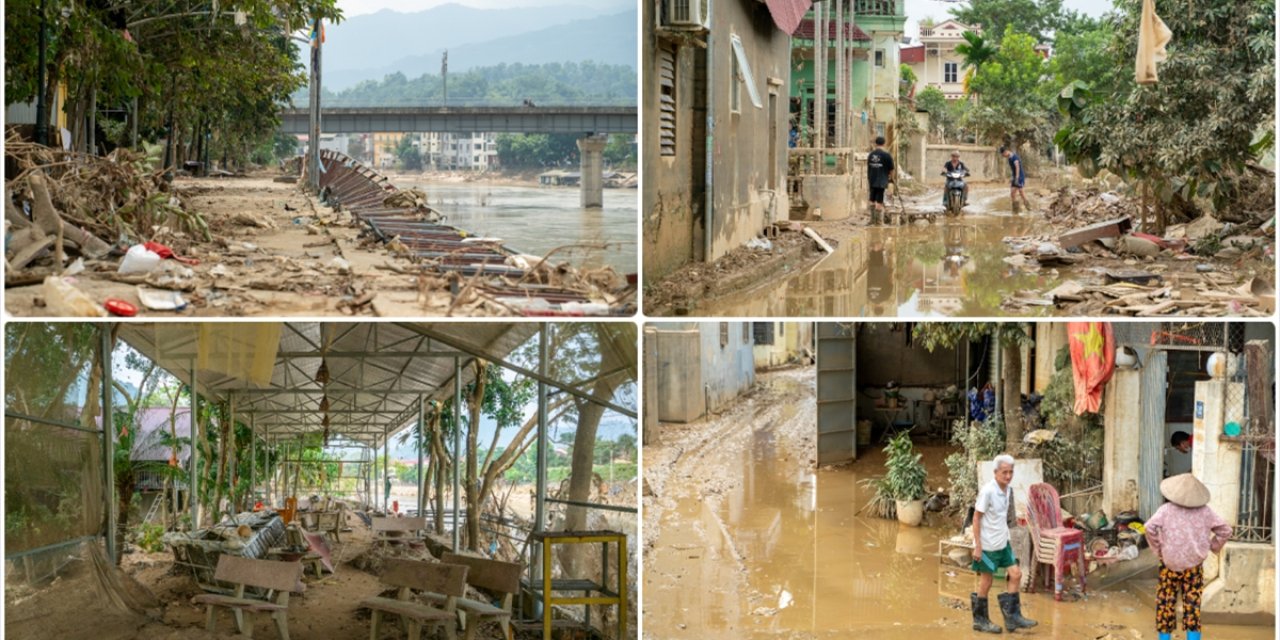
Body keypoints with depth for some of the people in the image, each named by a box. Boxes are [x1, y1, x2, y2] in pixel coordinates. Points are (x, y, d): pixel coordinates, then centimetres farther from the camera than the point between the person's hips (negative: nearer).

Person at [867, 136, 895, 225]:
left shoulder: (870, 155, 5)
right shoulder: (887, 155, -10)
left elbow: (868, 168, 12)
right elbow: (891, 169, -3)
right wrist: (891, 178, 16)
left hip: (872, 181, 5)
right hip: (882, 181, -5)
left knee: (873, 201, 13)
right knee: (879, 201, -2)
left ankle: (873, 220, 17)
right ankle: (878, 221, 0)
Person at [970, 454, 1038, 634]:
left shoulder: (1008, 490, 3)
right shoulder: (987, 491, -19)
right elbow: (976, 518, -16)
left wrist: (1005, 536, 16)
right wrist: (977, 547, -17)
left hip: (1003, 543, 7)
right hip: (988, 545, -7)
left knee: (1015, 575, 5)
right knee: (986, 581, 4)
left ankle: (1012, 617, 13)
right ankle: (980, 620, 19)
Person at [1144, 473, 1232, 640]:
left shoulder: (1166, 510, -11)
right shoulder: (1204, 511, -3)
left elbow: (1150, 528, -23)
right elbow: (1225, 530, 1)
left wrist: (1158, 549, -10)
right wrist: (1211, 547, 7)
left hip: (1170, 564, -1)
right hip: (1194, 564, 1)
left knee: (1166, 603, 11)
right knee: (1192, 603, 7)